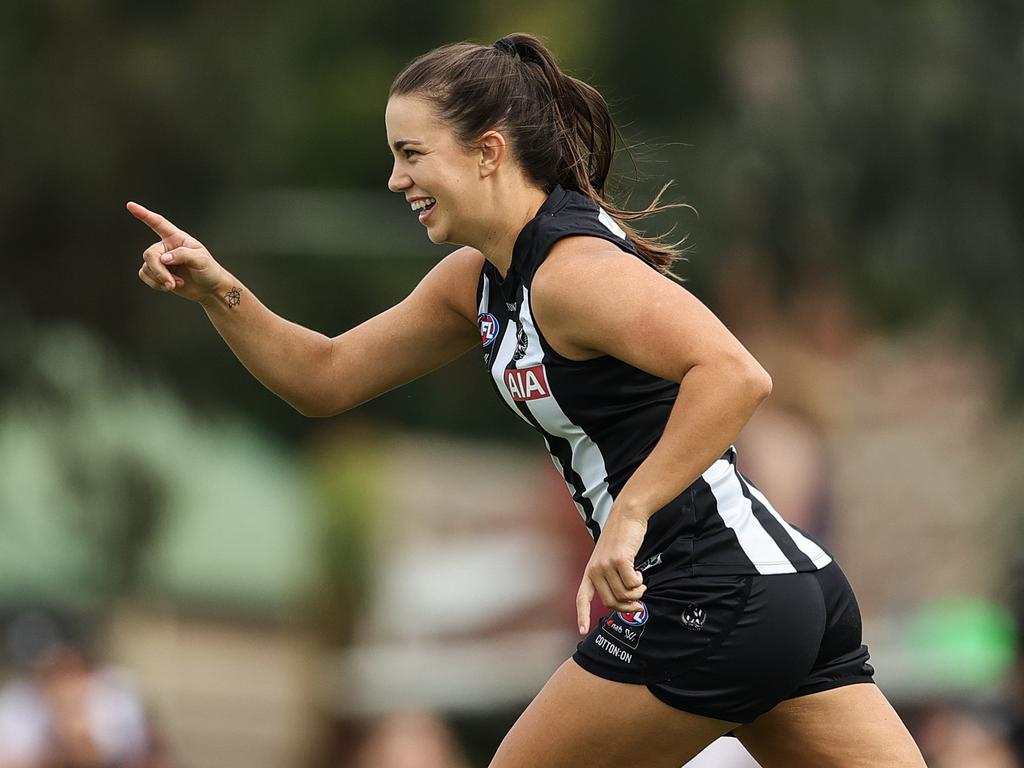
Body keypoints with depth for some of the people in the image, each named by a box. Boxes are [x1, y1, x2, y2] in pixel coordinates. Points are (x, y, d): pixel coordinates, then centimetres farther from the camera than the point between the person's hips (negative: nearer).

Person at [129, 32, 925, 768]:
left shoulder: (575, 269, -17)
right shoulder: (479, 279, 12)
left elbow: (735, 376, -31)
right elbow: (325, 378, 19)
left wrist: (628, 518, -31)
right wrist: (218, 292, 6)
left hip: (709, 604, -9)